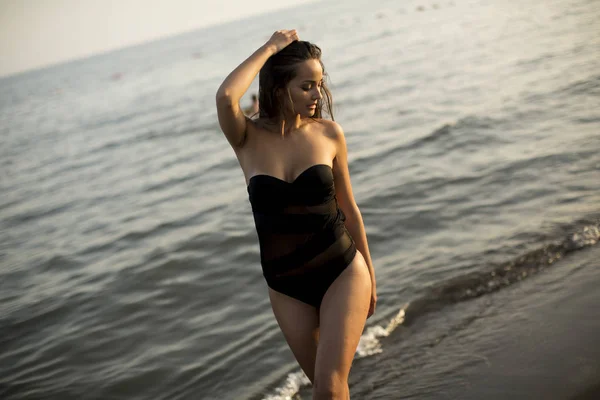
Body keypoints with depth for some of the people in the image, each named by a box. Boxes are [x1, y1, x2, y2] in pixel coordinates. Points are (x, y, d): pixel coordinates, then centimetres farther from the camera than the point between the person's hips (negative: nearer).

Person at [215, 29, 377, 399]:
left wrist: (369, 275, 11)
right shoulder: (248, 139, -8)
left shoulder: (329, 133, -6)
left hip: (342, 272, -1)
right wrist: (271, 47, -20)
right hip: (286, 286, 1)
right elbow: (225, 98, -32)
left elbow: (348, 208, 4)